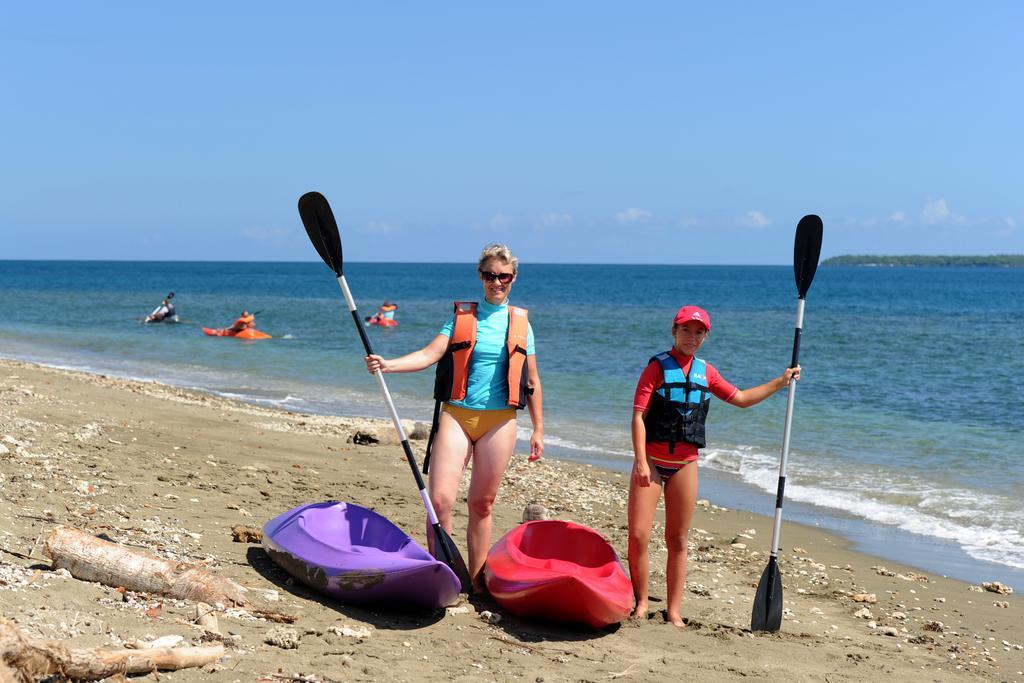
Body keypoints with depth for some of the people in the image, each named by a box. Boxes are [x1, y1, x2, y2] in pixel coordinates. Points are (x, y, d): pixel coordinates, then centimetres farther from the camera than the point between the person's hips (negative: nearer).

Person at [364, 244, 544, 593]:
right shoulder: (461, 316, 6)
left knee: (482, 503, 6)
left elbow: (531, 381, 12)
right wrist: (388, 365, -23)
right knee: (440, 498, -11)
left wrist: (538, 430, 11)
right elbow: (429, 354, -7)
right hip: (456, 415, 0)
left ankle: (476, 580, 16)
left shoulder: (520, 322, 8)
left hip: (499, 420, 1)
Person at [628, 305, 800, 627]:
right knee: (638, 535, -9)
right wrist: (640, 461, -19)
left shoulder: (705, 372, 9)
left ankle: (673, 610, 16)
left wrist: (779, 382, 12)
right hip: (651, 461, -4)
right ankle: (641, 603, 7)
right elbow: (639, 415, -11)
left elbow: (741, 399, 20)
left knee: (678, 540, 8)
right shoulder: (658, 366, -6)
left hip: (685, 464, 4)